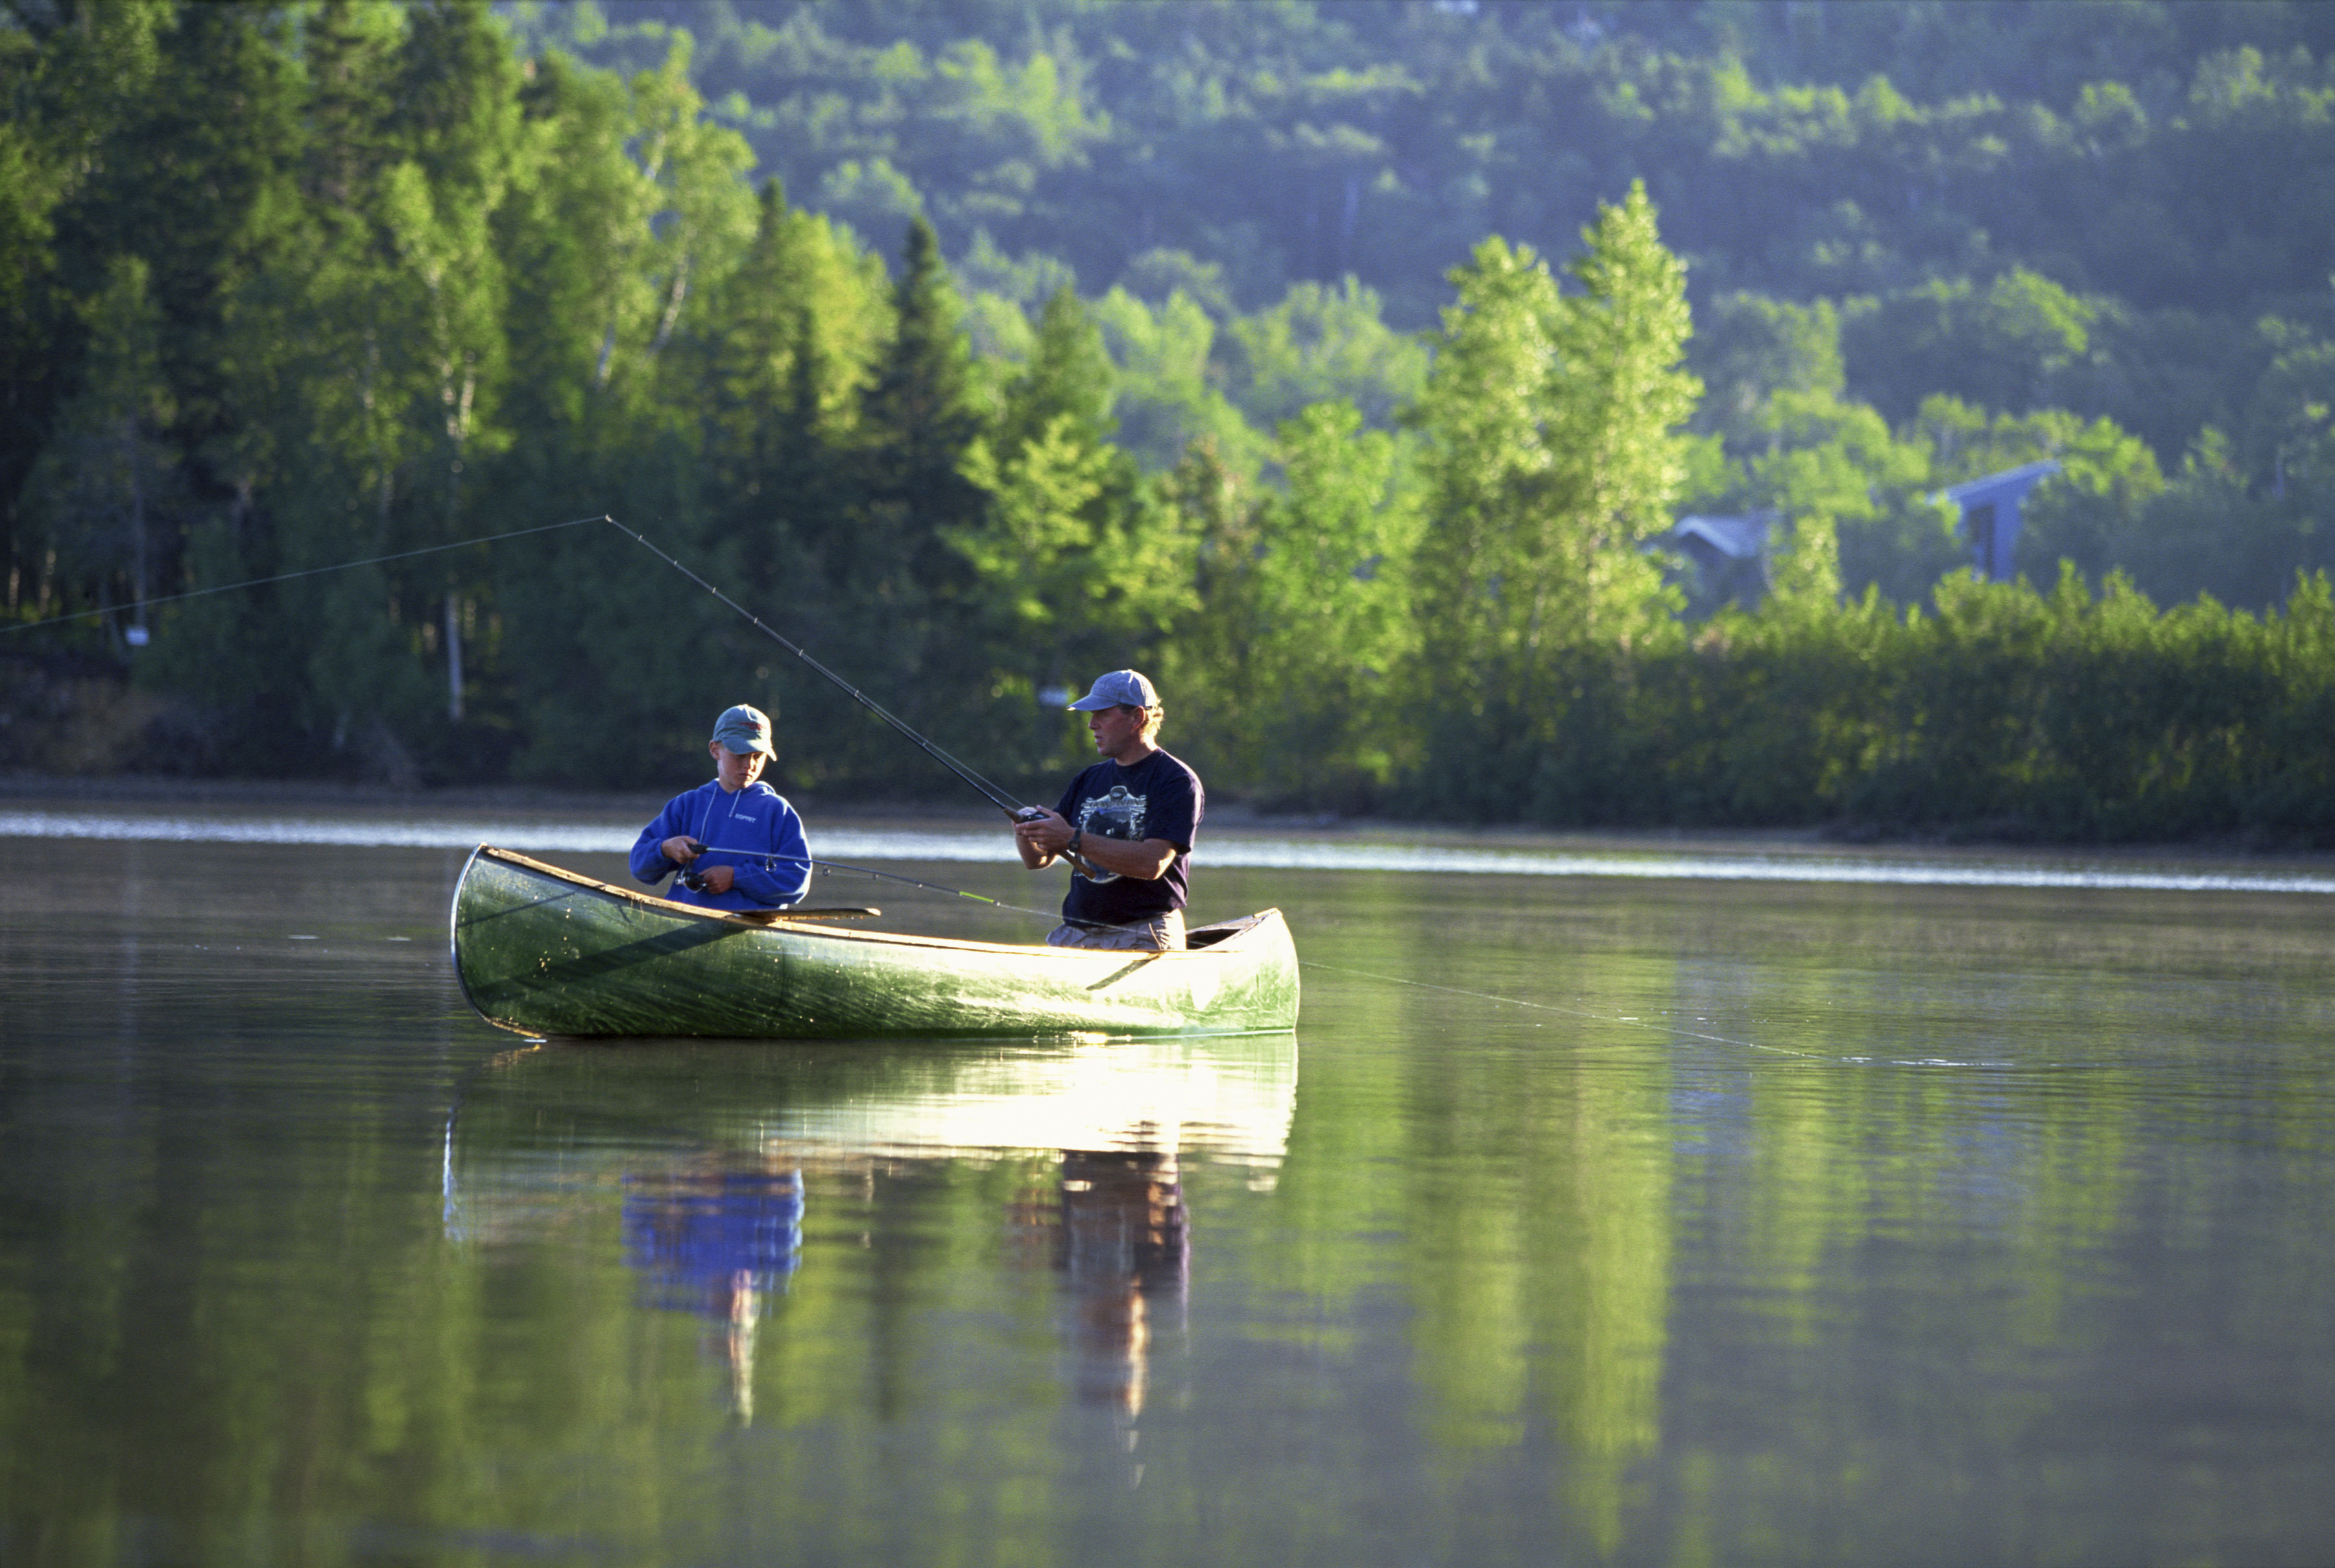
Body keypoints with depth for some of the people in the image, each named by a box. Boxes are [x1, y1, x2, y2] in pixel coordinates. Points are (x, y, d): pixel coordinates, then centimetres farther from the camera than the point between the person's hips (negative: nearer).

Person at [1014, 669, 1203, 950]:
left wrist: (1074, 840, -18)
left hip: (1142, 936, -5)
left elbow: (1153, 863, -16)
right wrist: (1025, 834, -7)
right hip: (1076, 932, 5)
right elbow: (1037, 860, 17)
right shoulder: (1088, 781, 19)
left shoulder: (1177, 781, -2)